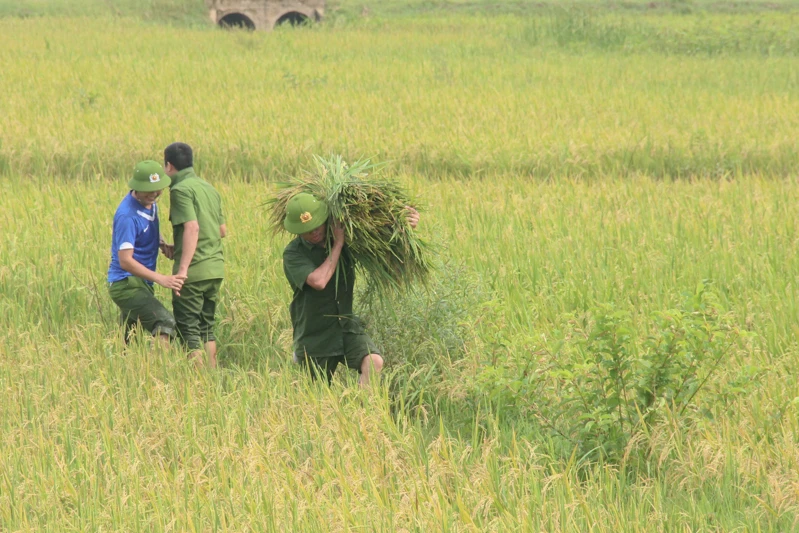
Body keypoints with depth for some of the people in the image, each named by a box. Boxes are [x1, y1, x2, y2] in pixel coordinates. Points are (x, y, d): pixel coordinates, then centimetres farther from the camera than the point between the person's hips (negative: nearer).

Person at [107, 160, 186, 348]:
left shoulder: (150, 203, 6)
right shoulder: (127, 216, -22)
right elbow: (125, 261, -25)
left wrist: (163, 244, 5)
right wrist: (161, 279, -32)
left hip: (142, 283, 10)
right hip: (126, 283, -10)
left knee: (128, 343, 14)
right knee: (165, 322, -27)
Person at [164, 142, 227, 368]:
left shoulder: (181, 189, -10)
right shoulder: (209, 188, 16)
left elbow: (192, 227, -22)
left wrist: (183, 268, -23)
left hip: (193, 271, -8)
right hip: (215, 267, 8)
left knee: (188, 329, -2)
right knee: (206, 328, 16)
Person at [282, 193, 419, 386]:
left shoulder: (346, 237, -1)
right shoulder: (293, 253, -14)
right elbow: (319, 281, -30)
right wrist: (338, 244, -22)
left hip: (347, 326, 2)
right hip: (315, 336, -2)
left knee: (374, 362, -27)